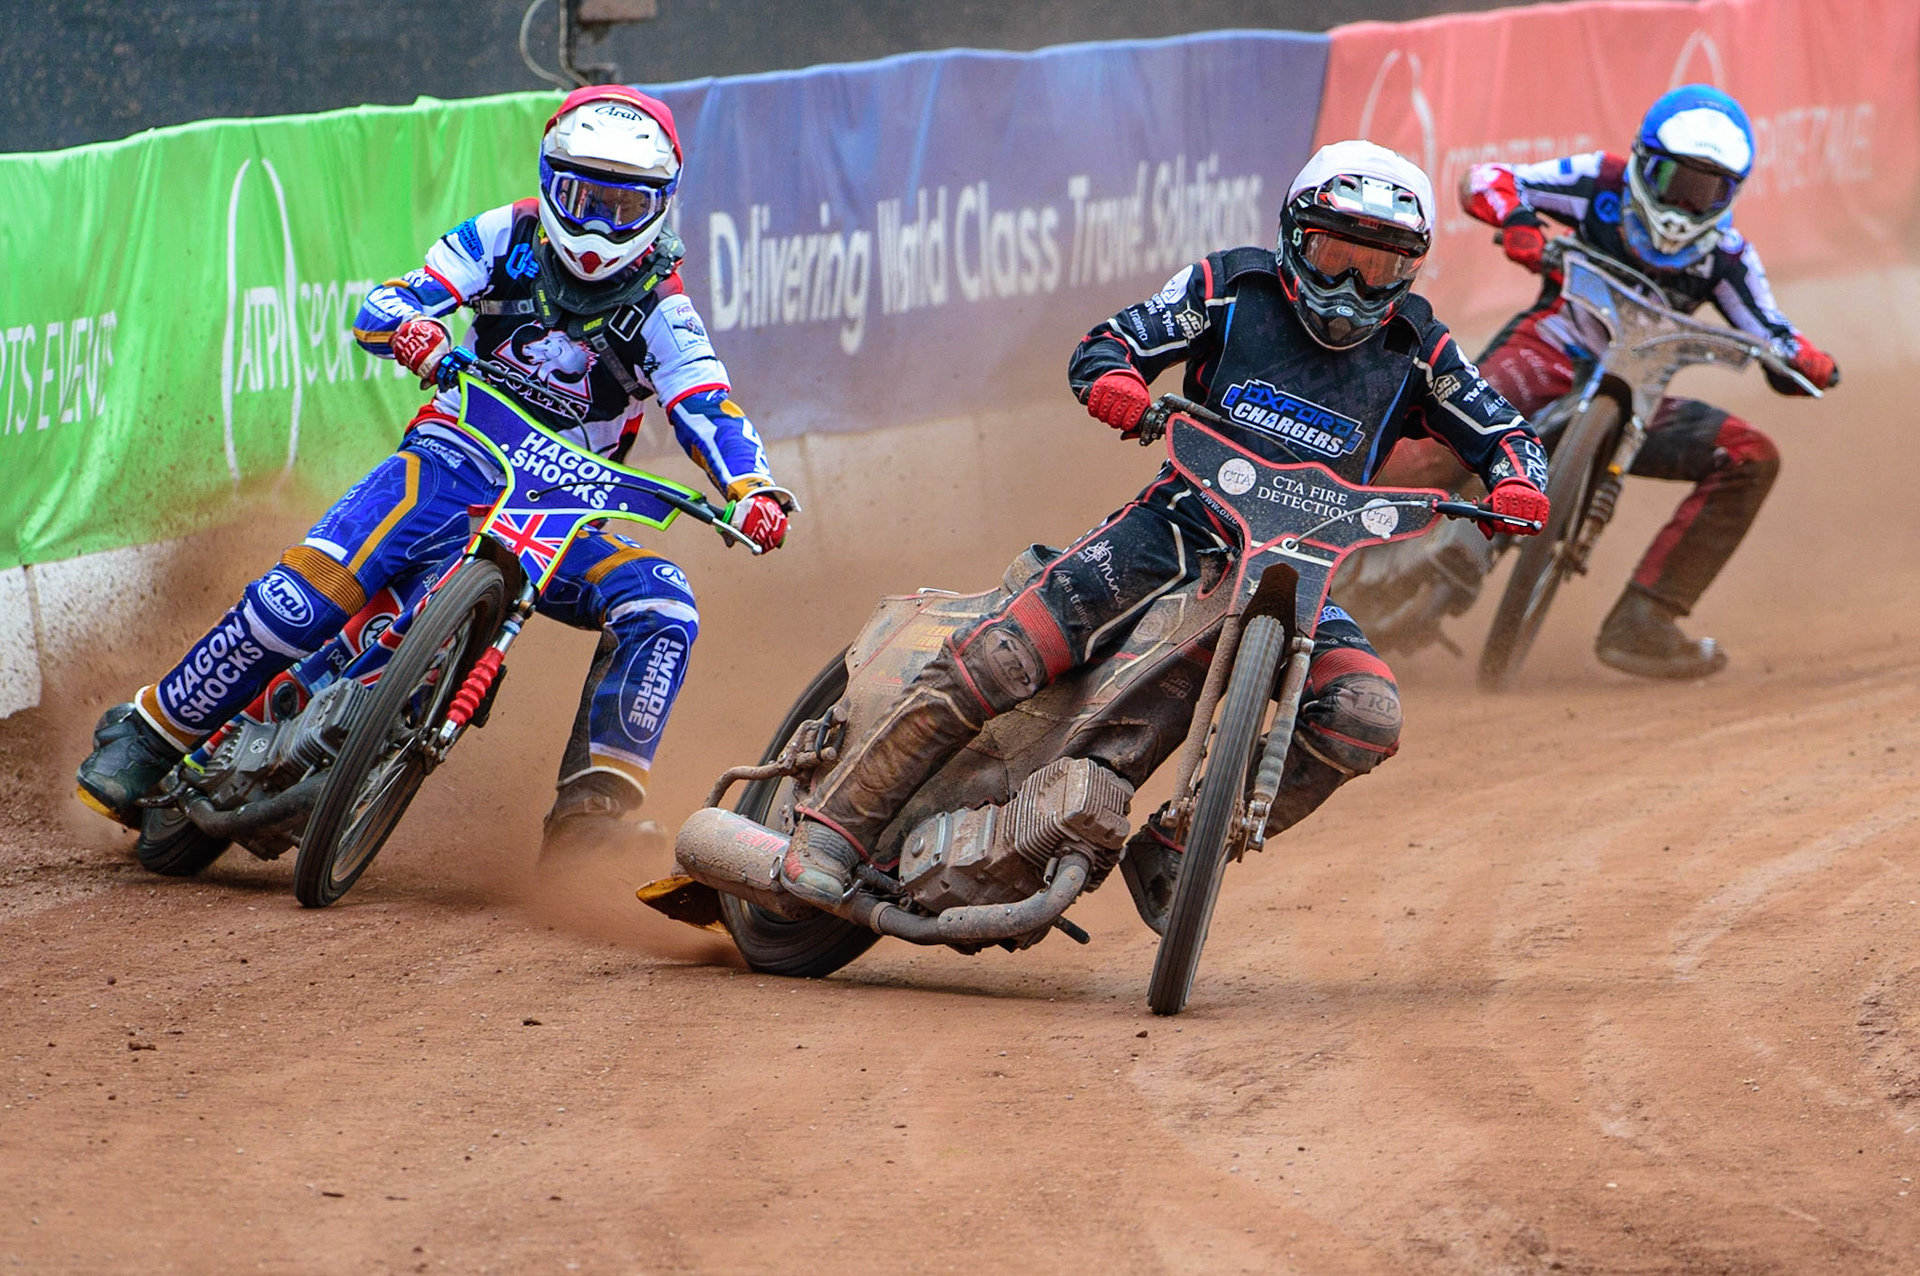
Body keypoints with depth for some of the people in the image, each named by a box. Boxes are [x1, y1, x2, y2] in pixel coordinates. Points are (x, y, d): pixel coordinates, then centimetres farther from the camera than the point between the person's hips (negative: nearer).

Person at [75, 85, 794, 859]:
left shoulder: (659, 309, 0)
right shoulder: (505, 238, 1)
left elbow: (708, 410, -11)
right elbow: (380, 308, -5)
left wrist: (753, 491, -32)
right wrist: (410, 328, -31)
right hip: (453, 464, -1)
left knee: (662, 608, -24)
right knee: (306, 593, -24)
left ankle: (596, 802, -24)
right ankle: (147, 736, -9)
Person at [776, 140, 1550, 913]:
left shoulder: (1416, 351, 6)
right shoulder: (1233, 288, 2)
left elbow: (1501, 433, 11)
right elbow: (1104, 345, 1)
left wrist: (1519, 486, -14)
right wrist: (1114, 379, -24)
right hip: (1178, 530, -2)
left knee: (1365, 718, -25)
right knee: (993, 662, -20)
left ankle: (1174, 845, -9)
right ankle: (835, 829, -10)